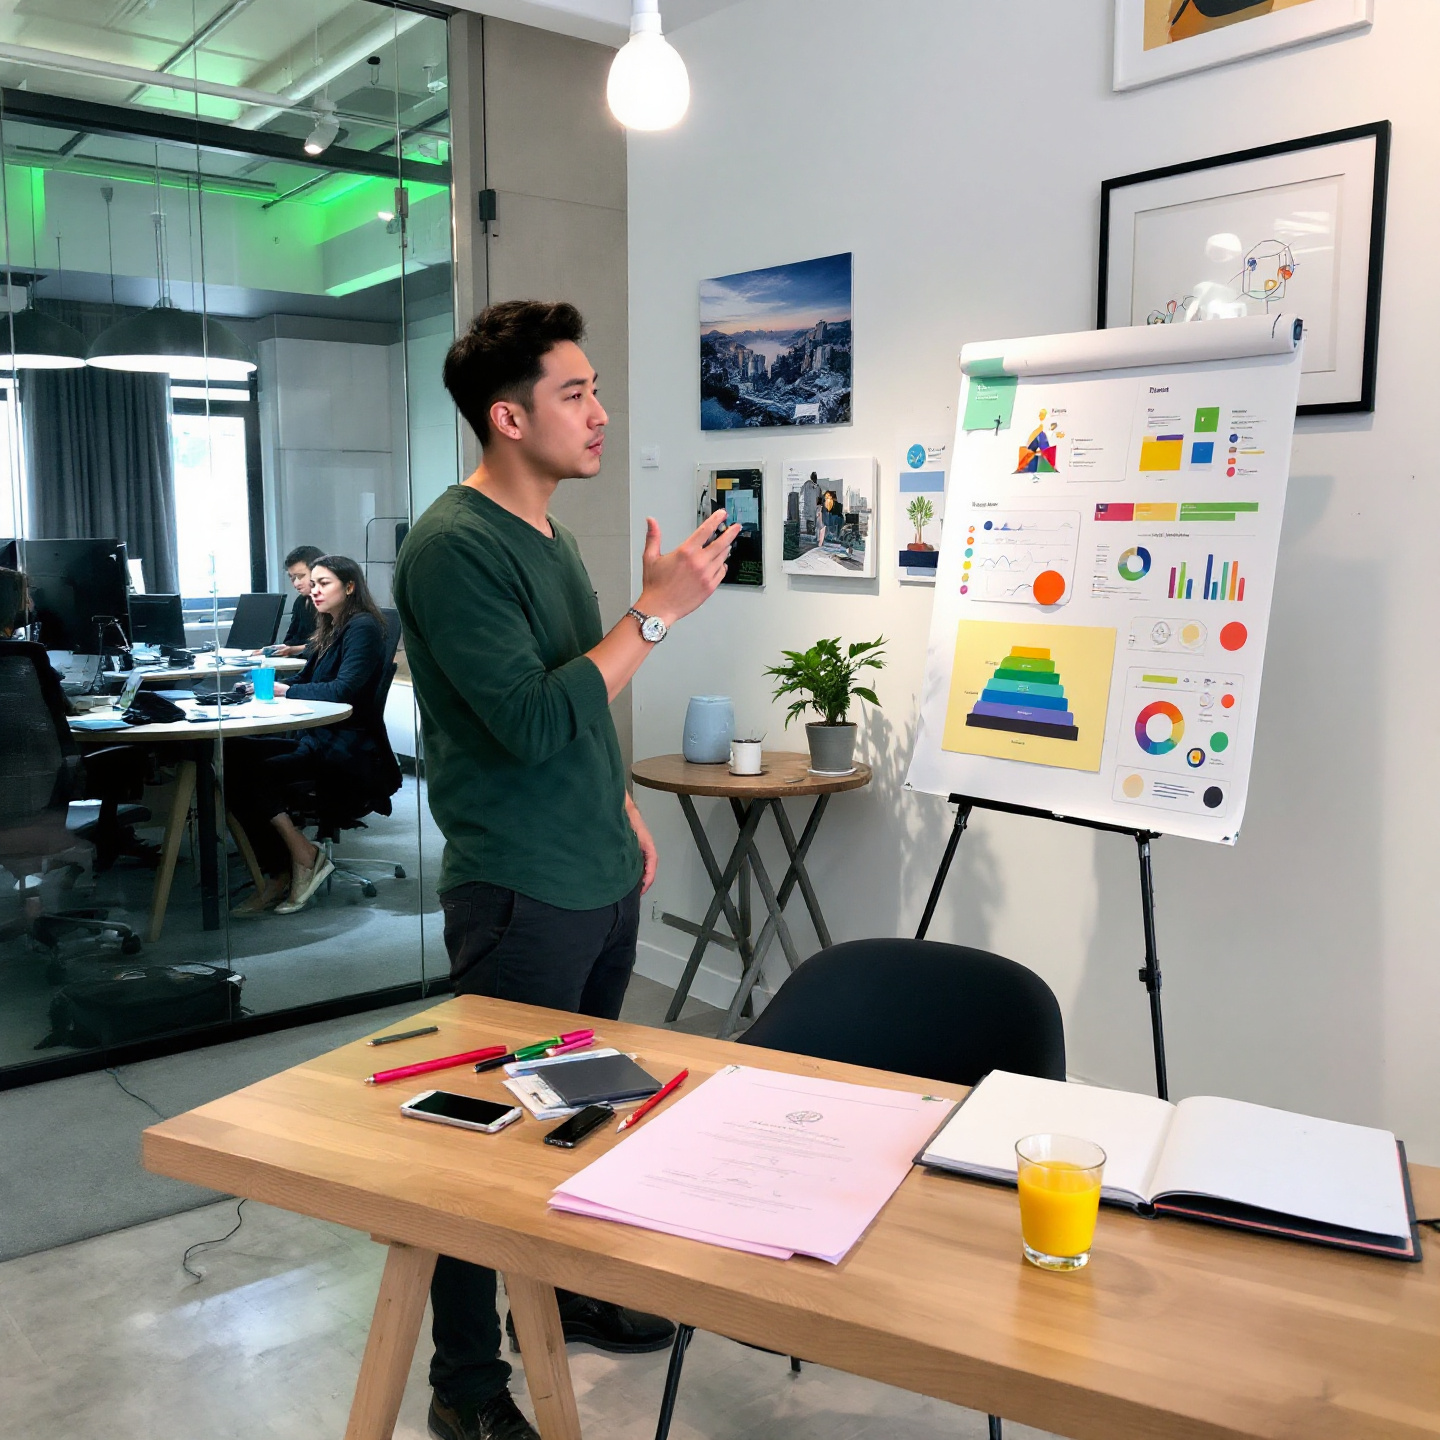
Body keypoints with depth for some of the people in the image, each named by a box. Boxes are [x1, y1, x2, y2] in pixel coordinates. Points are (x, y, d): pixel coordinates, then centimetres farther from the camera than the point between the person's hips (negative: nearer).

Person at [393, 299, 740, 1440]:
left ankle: (570, 1291, 40)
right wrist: (658, 609, -22)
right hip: (521, 896, -9)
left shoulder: (549, 533, 12)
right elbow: (533, 722, -25)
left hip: (601, 877, 9)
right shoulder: (453, 547, -17)